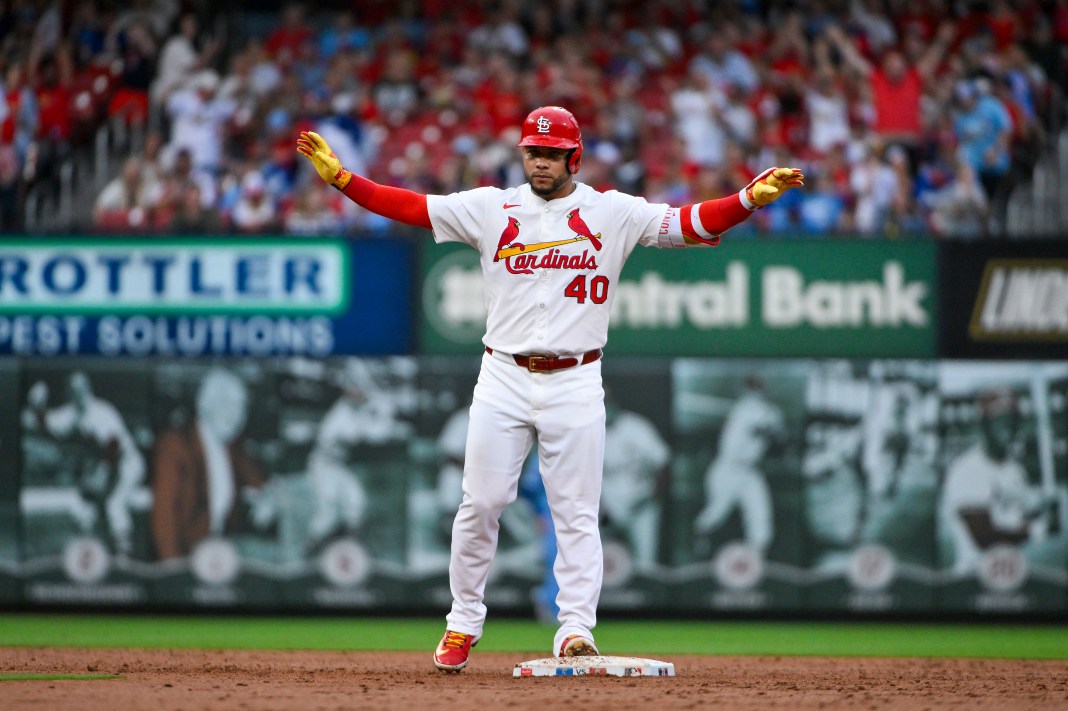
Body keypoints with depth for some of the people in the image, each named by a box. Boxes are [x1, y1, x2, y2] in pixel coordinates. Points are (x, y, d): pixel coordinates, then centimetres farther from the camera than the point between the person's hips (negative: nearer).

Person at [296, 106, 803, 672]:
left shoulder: (612, 212, 4)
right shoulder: (491, 208, 6)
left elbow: (692, 224, -3)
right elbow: (410, 207, 2)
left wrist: (751, 199, -19)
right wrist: (339, 177, -8)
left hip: (574, 383, -1)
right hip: (504, 377, 1)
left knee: (577, 513, -3)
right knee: (480, 503, -1)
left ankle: (576, 631, -3)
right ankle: (463, 625, 12)